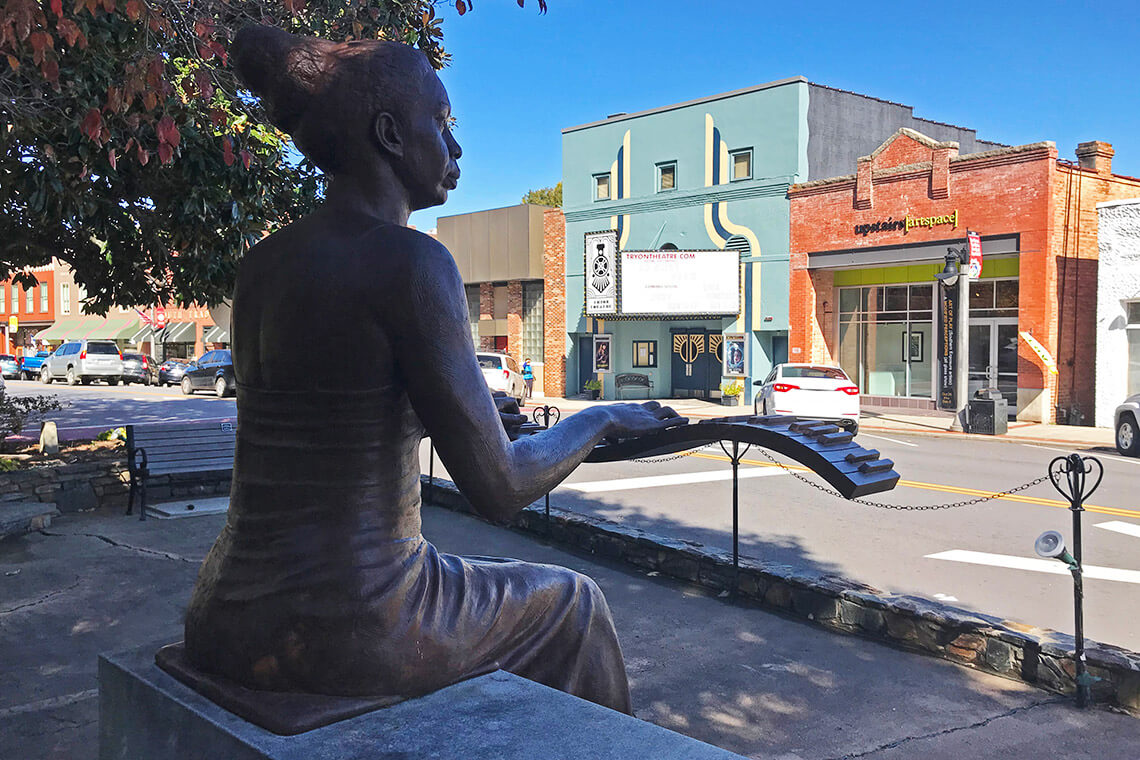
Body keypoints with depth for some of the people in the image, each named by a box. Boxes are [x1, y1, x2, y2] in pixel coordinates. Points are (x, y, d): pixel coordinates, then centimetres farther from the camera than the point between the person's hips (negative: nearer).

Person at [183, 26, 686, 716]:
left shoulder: (258, 264, 6)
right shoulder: (411, 259, -18)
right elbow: (499, 489, -17)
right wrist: (601, 421, 2)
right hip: (351, 630, -7)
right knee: (569, 605, 20)